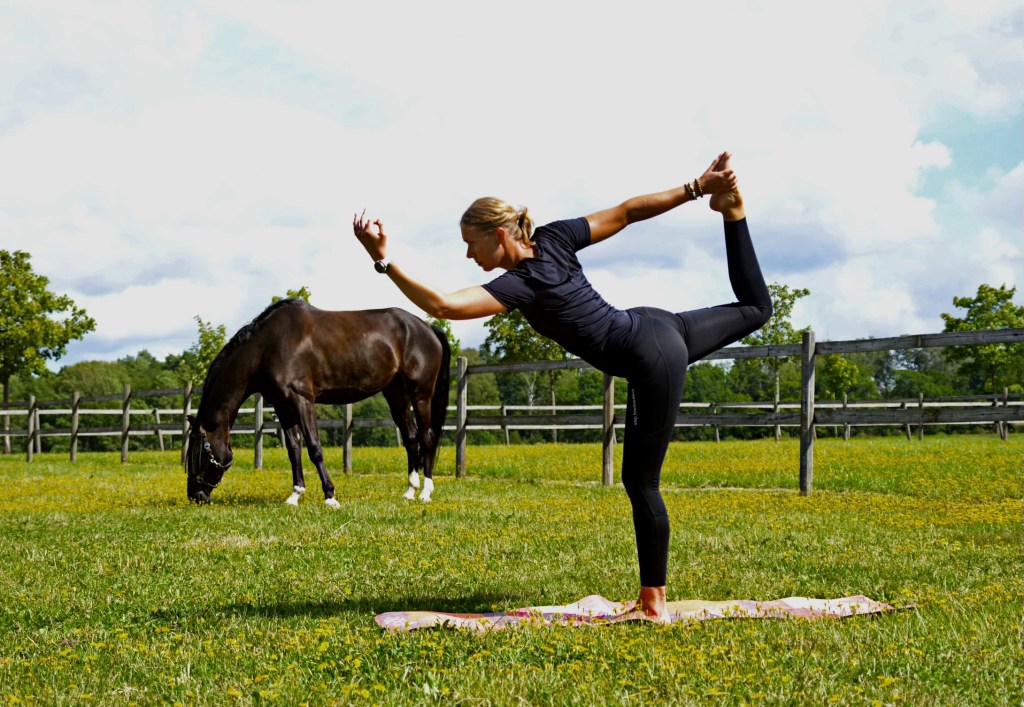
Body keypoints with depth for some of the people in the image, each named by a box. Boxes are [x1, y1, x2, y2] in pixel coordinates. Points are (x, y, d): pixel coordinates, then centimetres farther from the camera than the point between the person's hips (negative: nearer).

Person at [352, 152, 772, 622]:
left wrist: (383, 260, -36)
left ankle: (653, 603, 7)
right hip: (658, 326, 8)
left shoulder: (523, 284, -22)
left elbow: (442, 305, -32)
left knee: (641, 482, 1)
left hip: (652, 362, -8)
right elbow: (625, 212, 1)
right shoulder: (553, 239, -3)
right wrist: (695, 189, 5)